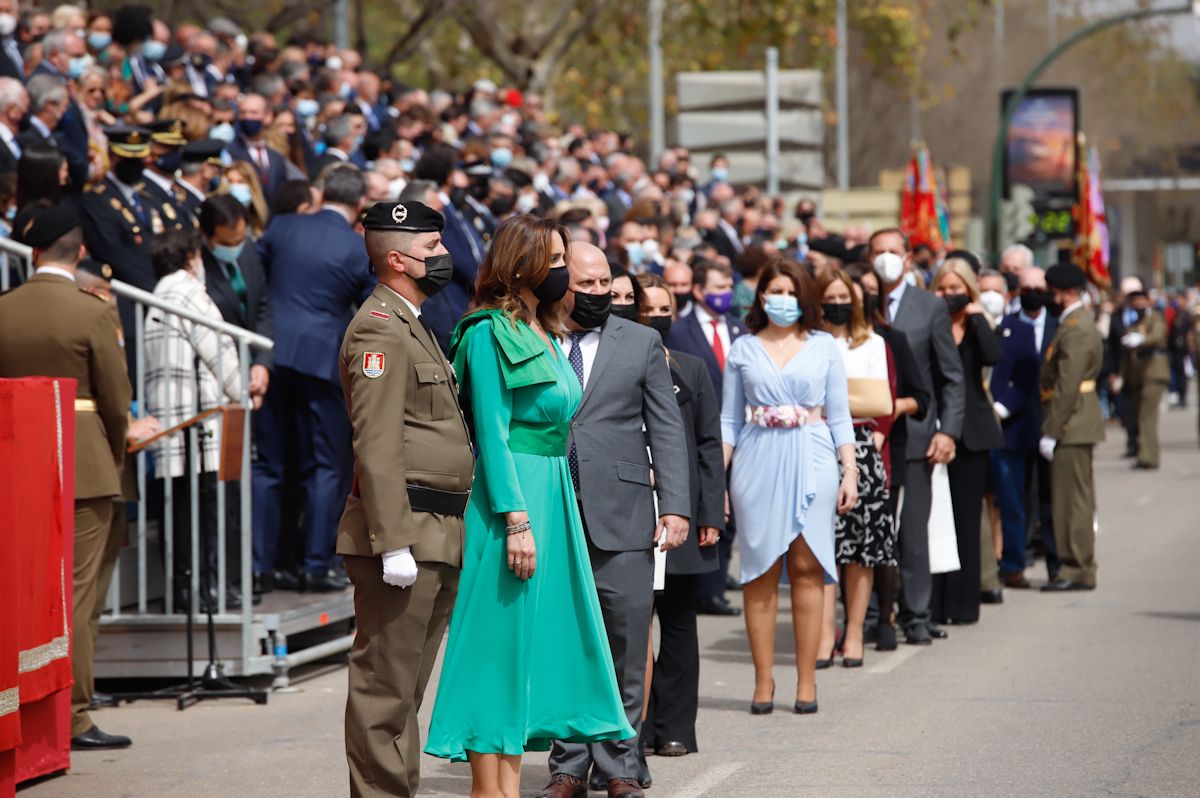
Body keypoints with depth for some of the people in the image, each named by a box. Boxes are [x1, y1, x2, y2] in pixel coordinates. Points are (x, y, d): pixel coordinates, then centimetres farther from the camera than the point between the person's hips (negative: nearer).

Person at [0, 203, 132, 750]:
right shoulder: (93, 313, -11)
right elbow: (116, 400, -7)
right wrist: (114, 457, 10)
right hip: (83, 465, -5)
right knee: (74, 596, -1)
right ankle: (72, 720, 1)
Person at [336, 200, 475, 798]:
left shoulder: (412, 325, 22)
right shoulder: (379, 329, -12)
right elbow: (377, 446, -19)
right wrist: (394, 542, -24)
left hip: (437, 540, 10)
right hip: (405, 533, -10)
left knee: (407, 687, 14)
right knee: (385, 687, -6)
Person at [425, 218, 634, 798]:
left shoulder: (544, 334, 17)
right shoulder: (490, 333, -10)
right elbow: (492, 434, -15)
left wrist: (551, 509, 16)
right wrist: (516, 519, -20)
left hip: (554, 498, 9)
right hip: (512, 495, -9)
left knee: (537, 637, 8)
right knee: (503, 638, -7)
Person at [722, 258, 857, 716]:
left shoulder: (824, 347, 8)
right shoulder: (743, 349, 9)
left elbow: (839, 416, 9)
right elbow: (729, 420, 9)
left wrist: (850, 471, 0)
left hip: (811, 462, 0)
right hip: (757, 464, 1)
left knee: (806, 568, -3)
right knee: (760, 571, 0)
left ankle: (806, 681, 1)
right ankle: (763, 681, 5)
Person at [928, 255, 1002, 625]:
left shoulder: (977, 325, 8)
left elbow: (993, 356, -12)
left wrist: (976, 316, -8)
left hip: (970, 431, 1)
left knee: (966, 518, 5)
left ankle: (962, 603, 10)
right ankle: (933, 604, 1)